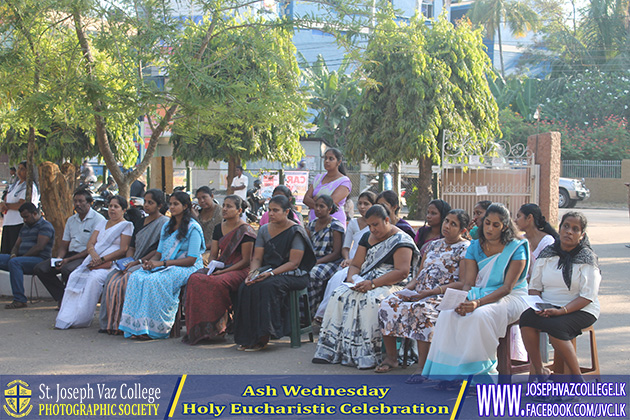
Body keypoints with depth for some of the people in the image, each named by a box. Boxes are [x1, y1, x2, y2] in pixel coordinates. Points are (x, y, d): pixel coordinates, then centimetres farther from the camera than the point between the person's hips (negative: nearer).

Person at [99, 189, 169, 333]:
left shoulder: (164, 223, -3)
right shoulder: (141, 222, 21)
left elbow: (160, 251, -11)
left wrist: (138, 262, -14)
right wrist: (128, 260, -1)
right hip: (134, 263, 7)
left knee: (124, 281, -30)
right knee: (112, 278, -19)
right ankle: (109, 323, -18)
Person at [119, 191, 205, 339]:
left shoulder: (193, 228, -5)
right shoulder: (167, 227, 19)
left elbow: (191, 260, -13)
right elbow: (159, 253, 17)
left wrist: (162, 263, -18)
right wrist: (150, 262, -7)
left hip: (186, 269, -7)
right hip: (164, 267, 7)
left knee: (154, 281, -33)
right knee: (137, 277, -22)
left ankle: (153, 328, -27)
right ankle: (137, 327, -27)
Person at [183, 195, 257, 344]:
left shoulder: (245, 230, -6)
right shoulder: (219, 228, 16)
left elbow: (246, 260, -10)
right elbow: (213, 254, 17)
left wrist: (224, 271, -17)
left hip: (239, 271, -6)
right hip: (220, 268, 6)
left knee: (217, 282, -37)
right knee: (195, 279, -23)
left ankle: (217, 326, -24)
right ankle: (198, 329, -22)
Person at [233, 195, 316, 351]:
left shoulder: (296, 231, -6)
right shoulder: (264, 230, 13)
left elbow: (294, 263, -12)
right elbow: (257, 258, 11)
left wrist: (271, 273, -23)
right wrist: (253, 272, -12)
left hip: (292, 275, -5)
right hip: (268, 272, 5)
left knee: (266, 286, -35)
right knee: (246, 287, -26)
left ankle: (263, 337, -29)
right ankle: (247, 337, -22)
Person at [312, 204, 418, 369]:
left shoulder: (401, 240, -7)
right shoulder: (367, 238, 16)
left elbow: (402, 272, -17)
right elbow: (356, 264, 18)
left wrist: (372, 284, -24)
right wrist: (352, 278, -8)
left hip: (392, 285, -7)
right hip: (365, 283, 7)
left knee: (370, 300, -36)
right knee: (340, 295, -20)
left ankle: (367, 356, -33)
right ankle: (332, 351, -22)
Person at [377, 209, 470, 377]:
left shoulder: (465, 249, -1)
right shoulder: (433, 245, 22)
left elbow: (463, 284, -11)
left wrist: (429, 293, -16)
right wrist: (407, 289, 0)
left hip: (444, 296, -7)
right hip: (419, 293, 7)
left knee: (422, 310, -38)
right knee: (388, 304, -17)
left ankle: (422, 367, -35)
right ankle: (391, 358, -7)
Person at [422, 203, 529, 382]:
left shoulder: (516, 249, -7)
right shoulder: (475, 247, 8)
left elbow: (507, 287, -15)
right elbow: (468, 283, 3)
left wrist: (479, 303, -29)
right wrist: (464, 301, -22)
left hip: (509, 299, -4)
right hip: (480, 295, 5)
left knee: (480, 315, -36)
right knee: (448, 314, -25)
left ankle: (484, 372, -24)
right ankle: (449, 370, -20)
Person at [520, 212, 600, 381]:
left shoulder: (587, 258, -3)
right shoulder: (547, 254, 9)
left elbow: (588, 296, -10)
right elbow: (534, 286, 10)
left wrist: (562, 310, -23)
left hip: (581, 310, -4)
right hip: (548, 307, 4)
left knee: (556, 327, -34)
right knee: (526, 318, -27)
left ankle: (577, 377, -18)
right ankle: (538, 370, -19)